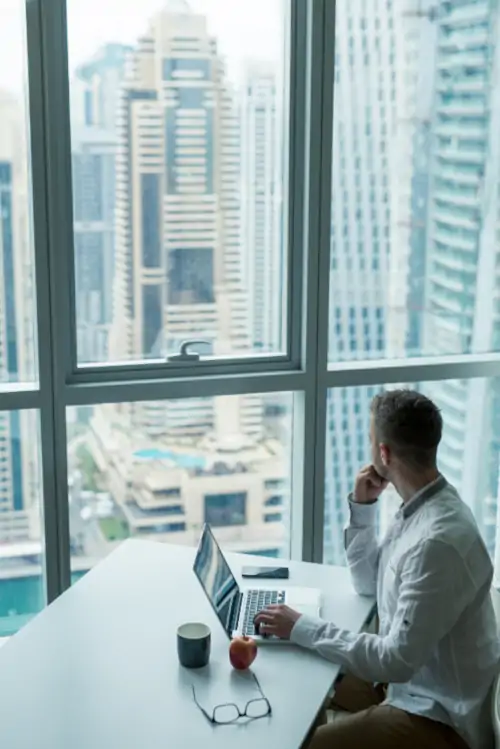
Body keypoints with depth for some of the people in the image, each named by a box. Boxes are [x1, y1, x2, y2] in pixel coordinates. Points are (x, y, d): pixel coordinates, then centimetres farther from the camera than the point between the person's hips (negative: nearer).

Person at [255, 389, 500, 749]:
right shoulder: (423, 507, 0)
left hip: (439, 716, -9)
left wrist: (303, 628, -21)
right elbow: (370, 585, 12)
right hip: (413, 680, 9)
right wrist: (362, 507, -1)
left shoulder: (439, 541, -30)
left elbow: (398, 660, -28)